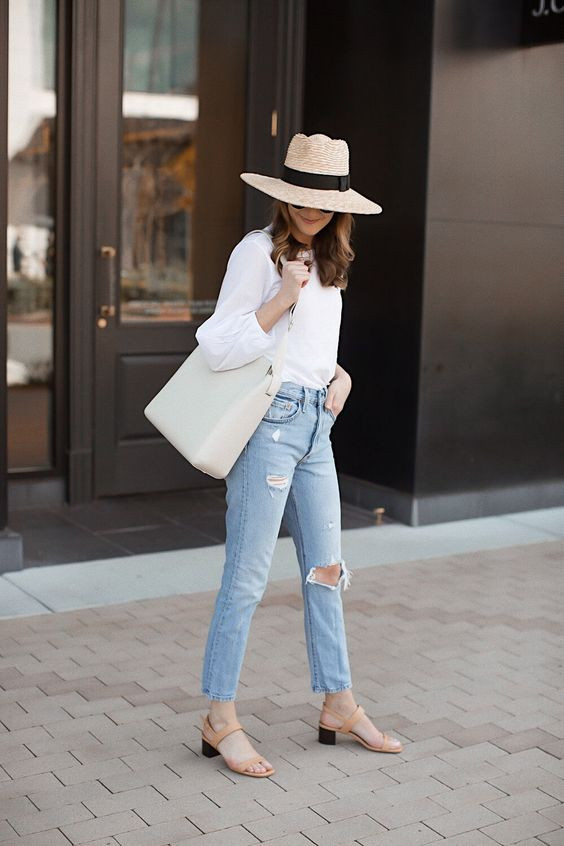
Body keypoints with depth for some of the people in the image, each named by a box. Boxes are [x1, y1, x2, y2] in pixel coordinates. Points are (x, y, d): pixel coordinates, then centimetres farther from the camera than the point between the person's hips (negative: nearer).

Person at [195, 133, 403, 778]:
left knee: (326, 569, 12)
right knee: (247, 576, -4)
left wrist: (338, 374, 7)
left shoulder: (329, 260, 17)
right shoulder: (259, 251, -7)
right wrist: (282, 297, -19)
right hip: (269, 420, -8)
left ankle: (338, 706, 24)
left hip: (316, 424, 8)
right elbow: (218, 348, -13)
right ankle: (220, 721, 7)